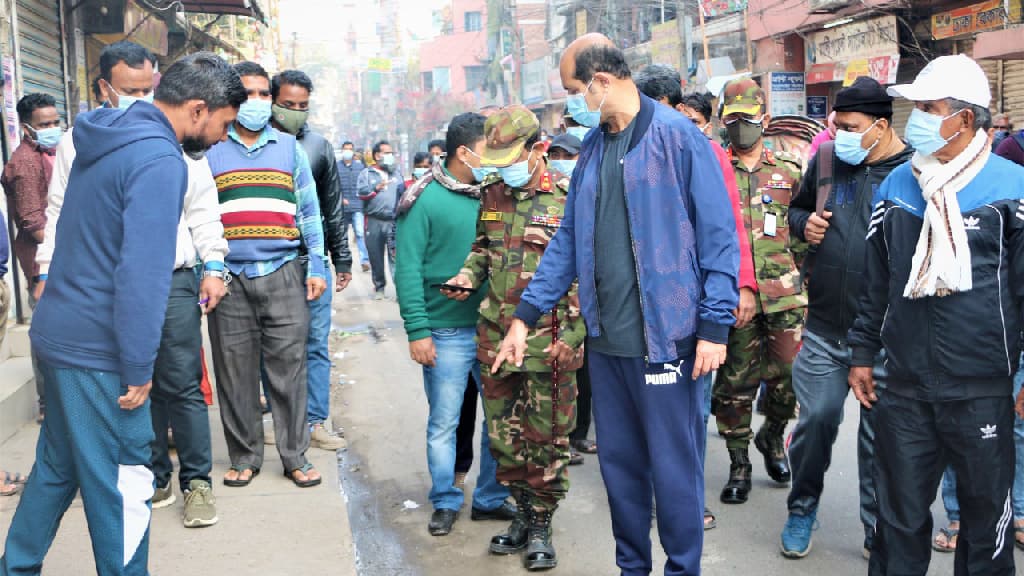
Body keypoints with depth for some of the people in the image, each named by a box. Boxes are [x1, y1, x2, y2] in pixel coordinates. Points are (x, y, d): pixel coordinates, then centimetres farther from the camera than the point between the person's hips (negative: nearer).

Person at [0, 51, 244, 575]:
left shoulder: (105, 140, 10)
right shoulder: (160, 160, -20)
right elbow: (143, 275, -24)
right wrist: (139, 370, -18)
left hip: (57, 335, 9)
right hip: (97, 353, -9)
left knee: (57, 466, 22)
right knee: (119, 486, 3)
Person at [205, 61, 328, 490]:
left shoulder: (289, 147, 12)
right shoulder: (208, 150, 8)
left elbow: (309, 210, 12)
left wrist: (316, 267, 5)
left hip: (284, 274, 0)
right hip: (230, 277, 0)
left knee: (289, 369, 1)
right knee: (236, 373, 4)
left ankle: (295, 457, 12)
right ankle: (244, 457, 18)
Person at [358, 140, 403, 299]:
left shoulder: (396, 174, 17)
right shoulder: (367, 173, 6)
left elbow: (404, 194, 19)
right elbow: (361, 192, -8)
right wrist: (376, 188, -14)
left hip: (394, 221, 1)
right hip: (374, 221, -1)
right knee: (376, 256, 7)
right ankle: (379, 287, 20)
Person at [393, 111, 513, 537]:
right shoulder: (425, 200, -7)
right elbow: (408, 270, -8)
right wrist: (417, 330, -13)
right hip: (447, 331, -4)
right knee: (443, 422, 6)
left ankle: (491, 498, 25)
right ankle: (445, 503, 23)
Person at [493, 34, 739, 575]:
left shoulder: (678, 138, -9)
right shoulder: (592, 146, 10)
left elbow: (719, 236, -9)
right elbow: (569, 239, 14)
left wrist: (715, 325, -13)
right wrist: (526, 314, 10)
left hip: (664, 337, -6)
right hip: (605, 338, 6)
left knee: (672, 467, 4)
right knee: (618, 462, 16)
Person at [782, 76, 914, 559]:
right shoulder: (826, 159, 4)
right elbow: (797, 208, 20)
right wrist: (804, 224, -2)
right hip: (824, 329, 2)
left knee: (881, 433, 9)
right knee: (816, 419, 6)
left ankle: (878, 528, 27)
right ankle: (803, 508, 29)